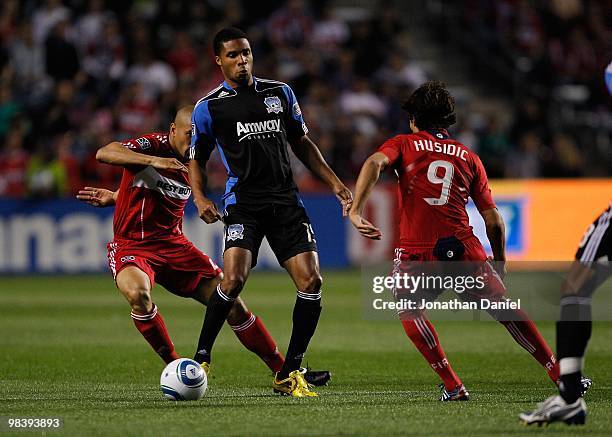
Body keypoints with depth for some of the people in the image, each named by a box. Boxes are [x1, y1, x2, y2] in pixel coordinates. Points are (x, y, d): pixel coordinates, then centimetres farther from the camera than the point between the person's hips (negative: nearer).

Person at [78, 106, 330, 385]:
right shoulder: (151, 145, -12)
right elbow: (103, 153, -30)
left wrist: (113, 197, 13)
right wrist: (154, 160, -42)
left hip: (173, 246, 6)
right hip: (131, 245, -6)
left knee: (231, 302, 1)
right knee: (137, 294, -38)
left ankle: (284, 371, 11)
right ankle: (174, 366, -19)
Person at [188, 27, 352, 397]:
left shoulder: (280, 93, 12)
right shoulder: (209, 107, 3)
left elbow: (302, 144, 20)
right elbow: (197, 159, 10)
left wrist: (335, 183, 12)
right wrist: (200, 199, -7)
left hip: (286, 200, 4)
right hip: (243, 202, -4)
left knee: (311, 281, -8)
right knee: (234, 279, -23)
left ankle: (290, 374, 4)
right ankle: (200, 361, -6)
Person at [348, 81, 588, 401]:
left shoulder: (403, 144, 13)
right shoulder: (468, 157, 19)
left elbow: (374, 163, -10)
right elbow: (493, 221, 16)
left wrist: (356, 211, -19)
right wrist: (500, 266, 27)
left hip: (416, 254, -2)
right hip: (464, 248, 2)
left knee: (408, 309, 24)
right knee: (505, 309, 17)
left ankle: (452, 387, 13)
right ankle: (560, 373, 19)